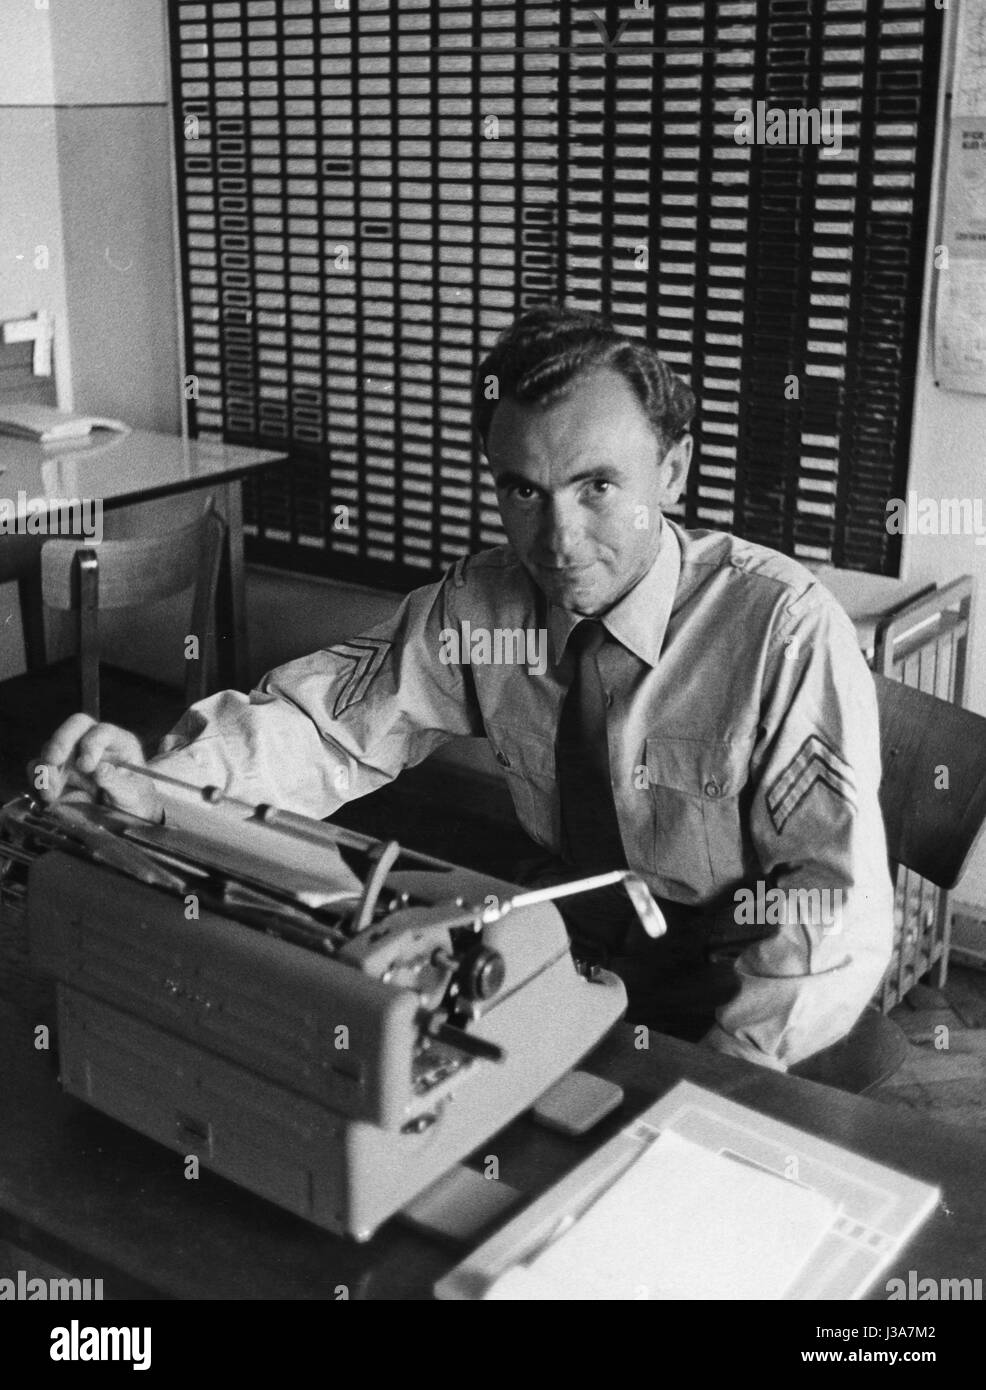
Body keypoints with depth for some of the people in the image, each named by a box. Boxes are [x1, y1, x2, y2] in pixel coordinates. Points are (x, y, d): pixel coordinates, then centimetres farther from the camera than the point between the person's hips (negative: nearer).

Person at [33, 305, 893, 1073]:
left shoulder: (781, 629, -21)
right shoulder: (478, 607, -6)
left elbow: (841, 909, -22)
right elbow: (328, 723, -3)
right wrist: (154, 778, -21)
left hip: (720, 1005, -4)